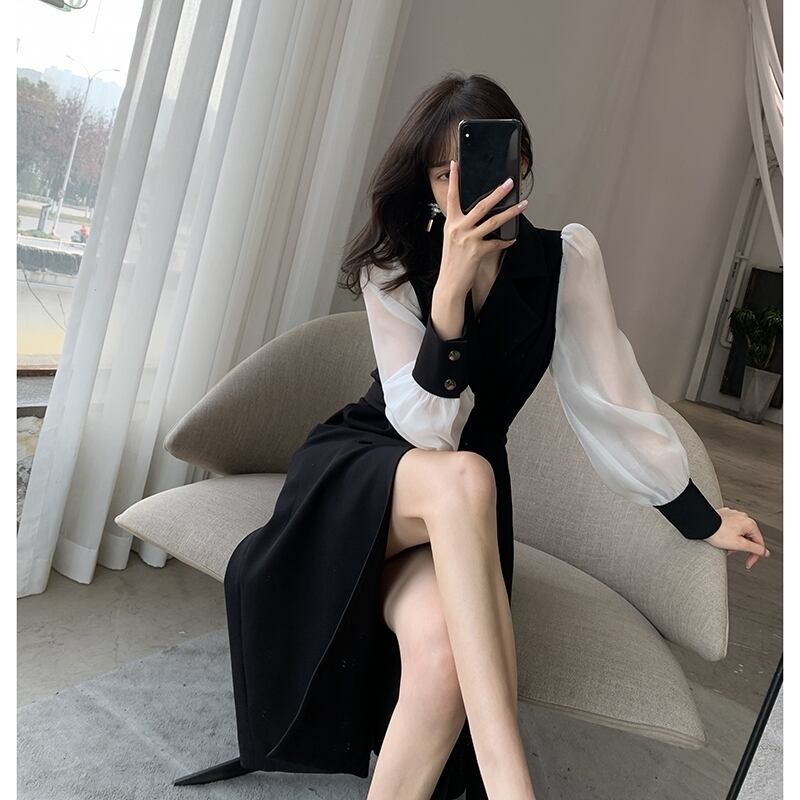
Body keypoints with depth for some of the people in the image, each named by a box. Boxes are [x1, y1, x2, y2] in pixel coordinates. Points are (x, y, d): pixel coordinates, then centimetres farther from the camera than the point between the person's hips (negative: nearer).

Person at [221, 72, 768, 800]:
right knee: (463, 477, -37)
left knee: (443, 654, -32)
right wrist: (450, 287, -32)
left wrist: (703, 519, 4)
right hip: (359, 473, -1)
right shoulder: (393, 265, -9)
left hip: (459, 513, 1)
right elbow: (426, 429, -20)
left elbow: (613, 400, -1)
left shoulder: (568, 259, -6)